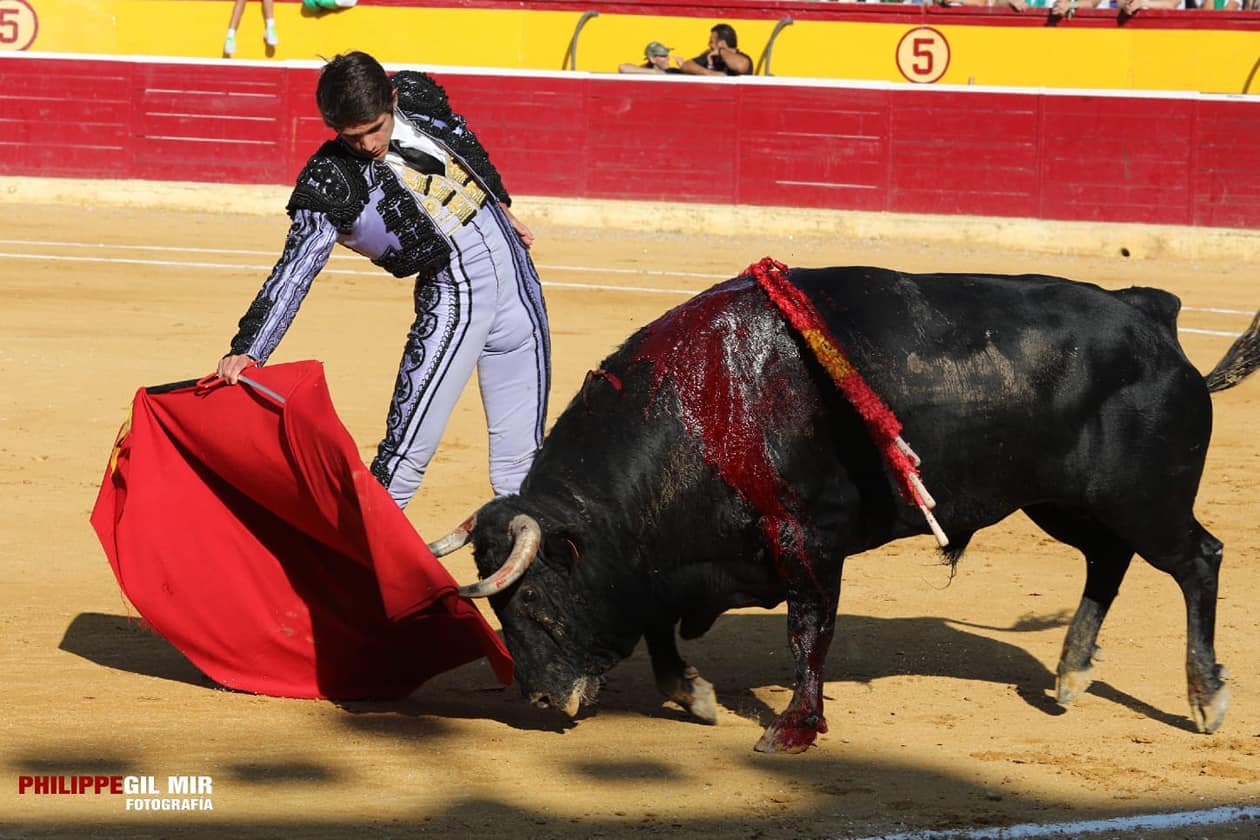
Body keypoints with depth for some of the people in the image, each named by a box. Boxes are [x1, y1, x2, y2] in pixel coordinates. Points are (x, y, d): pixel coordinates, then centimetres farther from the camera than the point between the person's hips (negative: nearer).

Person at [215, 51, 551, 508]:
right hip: (453, 294, -5)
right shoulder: (330, 180, -18)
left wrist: (500, 204, 30)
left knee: (519, 456, 8)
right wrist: (247, 351, -38)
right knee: (406, 453, -15)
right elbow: (295, 269, -26)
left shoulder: (417, 96, -3)